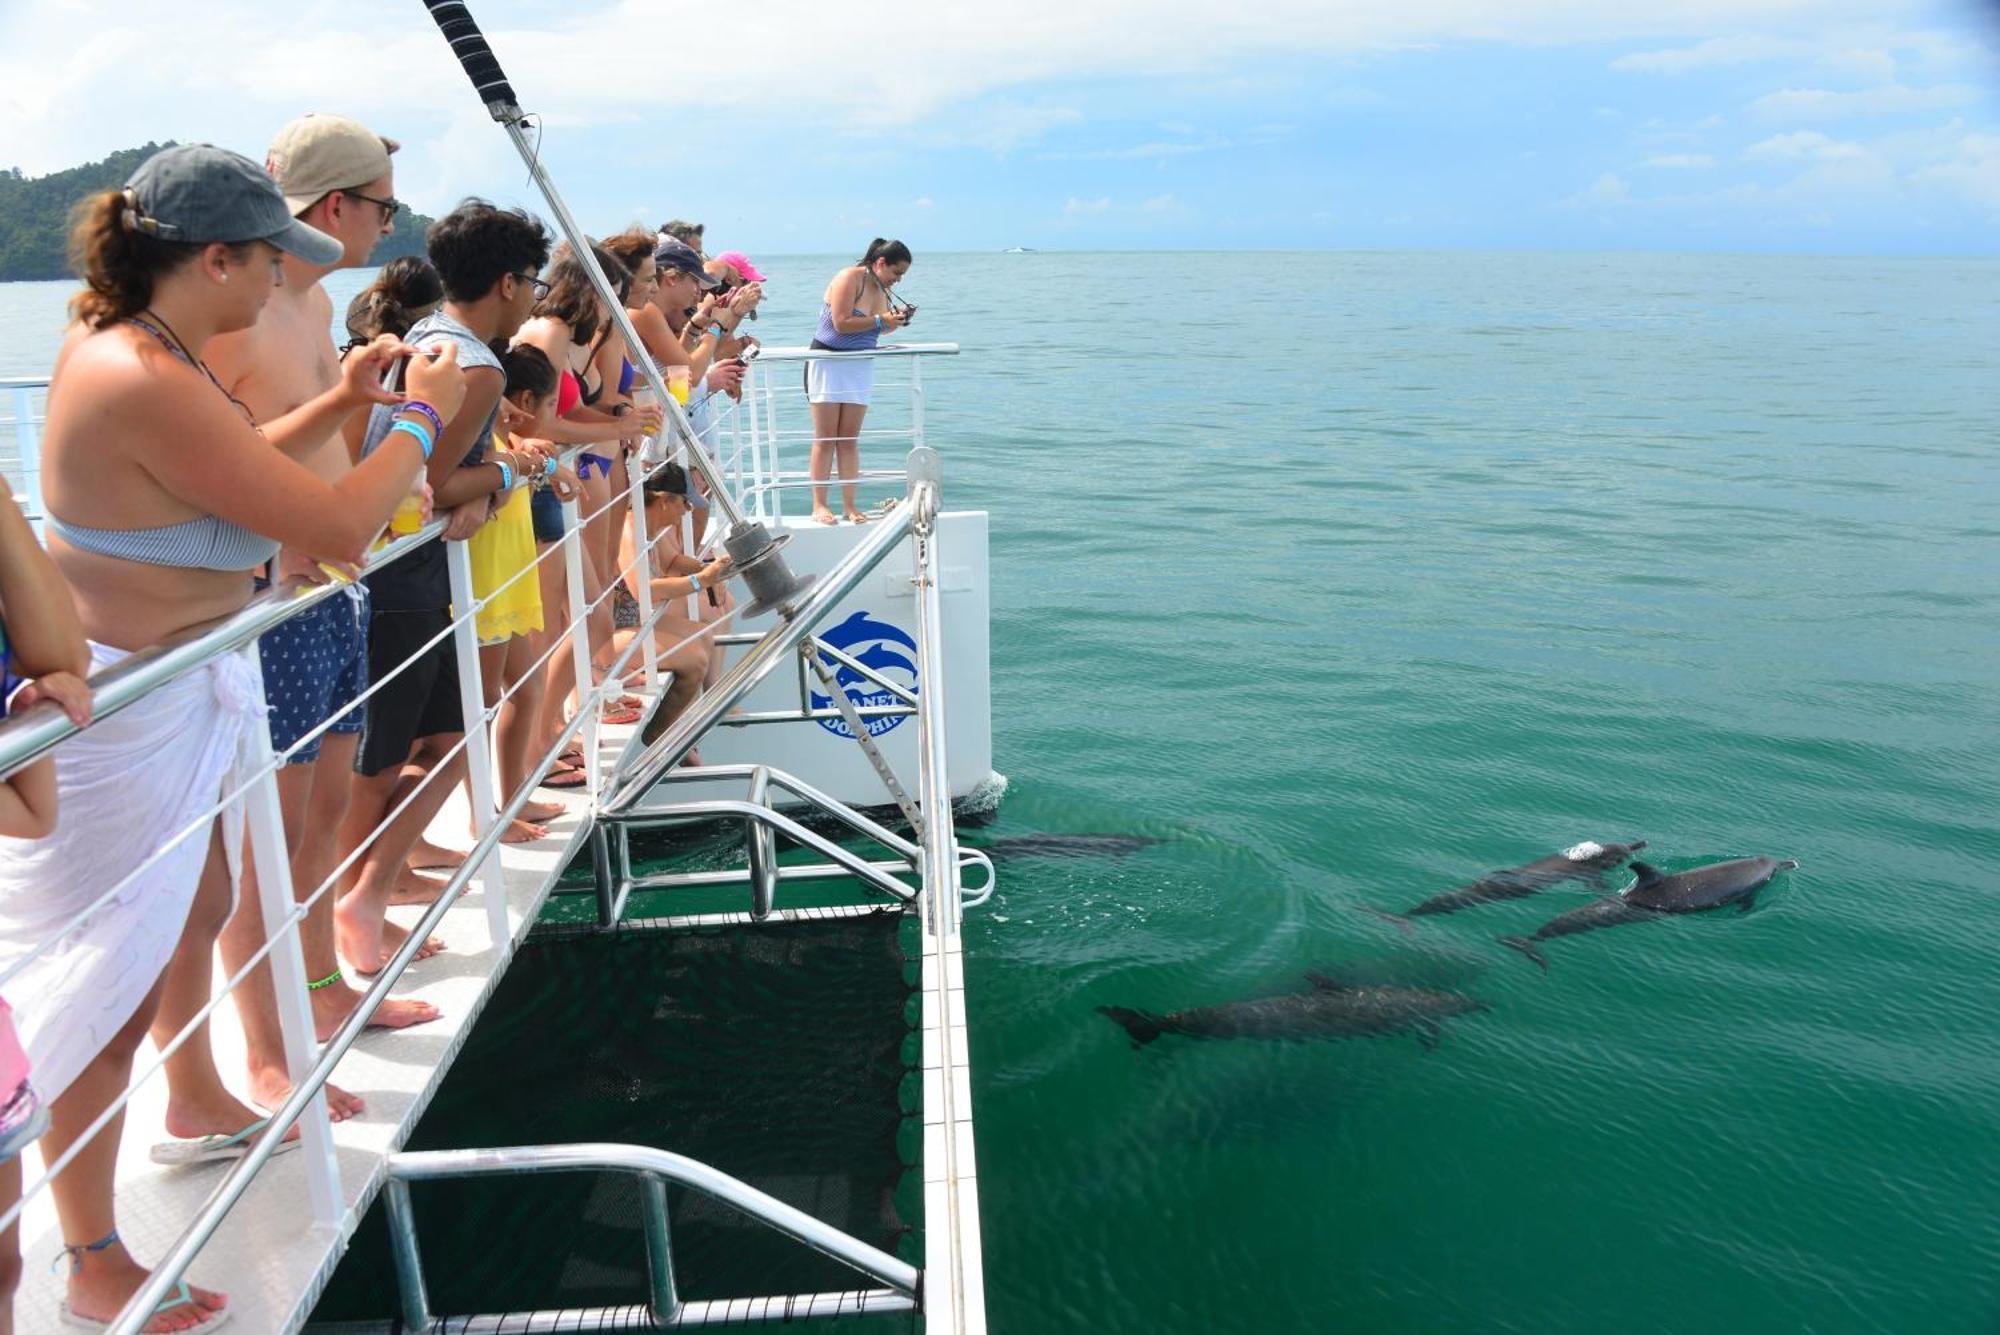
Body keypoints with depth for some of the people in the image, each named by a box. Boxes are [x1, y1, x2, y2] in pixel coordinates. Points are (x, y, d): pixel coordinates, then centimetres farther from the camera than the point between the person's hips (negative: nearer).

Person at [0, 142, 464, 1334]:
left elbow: (231, 471, 20)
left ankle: (195, 1097, 50)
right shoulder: (147, 384, -27)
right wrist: (420, 418, -12)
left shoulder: (125, 344, 5)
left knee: (200, 904, 25)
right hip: (120, 710, -10)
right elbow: (339, 529, -26)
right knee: (112, 976, 2)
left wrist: (339, 406, 12)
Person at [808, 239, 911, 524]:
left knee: (850, 440, 4)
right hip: (828, 360, -6)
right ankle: (819, 506, 1)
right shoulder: (849, 278, -14)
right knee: (825, 439, -3)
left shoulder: (882, 288, 8)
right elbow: (841, 323, -23)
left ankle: (849, 505, 6)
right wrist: (880, 320, -20)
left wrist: (895, 321, -7)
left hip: (861, 366, 6)